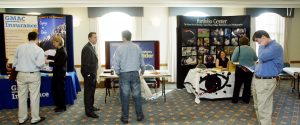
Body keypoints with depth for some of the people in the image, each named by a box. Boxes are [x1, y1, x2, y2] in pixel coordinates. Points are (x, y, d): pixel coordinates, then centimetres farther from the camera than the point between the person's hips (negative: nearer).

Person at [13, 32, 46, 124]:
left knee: (22, 96, 11)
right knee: (34, 96, 4)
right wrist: (44, 61, 4)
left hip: (21, 74, 4)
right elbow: (39, 64, -16)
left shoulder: (19, 48, 3)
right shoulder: (39, 50, -9)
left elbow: (15, 62, 8)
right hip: (33, 75, -4)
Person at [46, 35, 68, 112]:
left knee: (60, 90, 2)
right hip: (56, 73, 9)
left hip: (60, 73, -9)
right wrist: (48, 56, 19)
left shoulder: (62, 52, -20)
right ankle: (58, 105, 29)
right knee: (54, 89, 15)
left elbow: (59, 63, -23)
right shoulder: (59, 50, 7)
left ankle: (62, 107, 17)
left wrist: (48, 63, -20)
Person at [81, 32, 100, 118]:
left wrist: (94, 73, 16)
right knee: (88, 92, -2)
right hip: (89, 75, -10)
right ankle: (89, 111, 5)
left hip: (93, 74, 10)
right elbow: (85, 63, -22)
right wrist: (89, 74, -20)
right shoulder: (87, 48, -18)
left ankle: (91, 107, 33)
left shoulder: (92, 47, 13)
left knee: (92, 91, 19)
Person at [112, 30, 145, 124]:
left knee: (125, 96, 6)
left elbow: (115, 63, -6)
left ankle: (125, 117, 14)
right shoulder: (137, 47, 2)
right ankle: (139, 116, 19)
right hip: (135, 74, 2)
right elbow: (142, 61, 9)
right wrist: (142, 70, 28)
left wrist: (118, 73, 11)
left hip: (124, 74, -2)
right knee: (137, 95, 10)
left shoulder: (119, 49, -7)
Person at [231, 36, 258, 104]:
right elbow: (255, 59, 9)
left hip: (241, 69, -3)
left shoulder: (238, 48, -9)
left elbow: (233, 59, -14)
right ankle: (246, 100, 21)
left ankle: (235, 100, 14)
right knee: (247, 85, 13)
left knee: (237, 85, 7)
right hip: (250, 70, 3)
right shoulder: (251, 49, 2)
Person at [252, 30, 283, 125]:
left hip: (266, 82, -10)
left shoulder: (276, 46, -14)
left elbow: (262, 57, -27)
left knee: (264, 109, -6)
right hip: (256, 79, 10)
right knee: (258, 107, 19)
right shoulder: (266, 47, 17)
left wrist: (262, 46, -10)